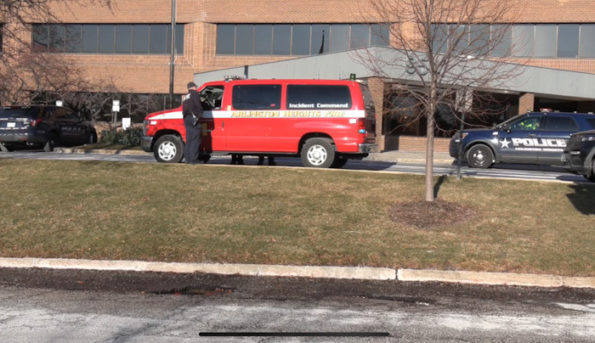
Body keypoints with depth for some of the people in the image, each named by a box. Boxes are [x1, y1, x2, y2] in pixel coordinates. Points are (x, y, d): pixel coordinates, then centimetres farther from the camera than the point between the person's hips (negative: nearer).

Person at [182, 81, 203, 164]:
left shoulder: (186, 96, 24)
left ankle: (188, 158, 10)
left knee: (189, 139, 11)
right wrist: (200, 114, -8)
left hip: (186, 119, 8)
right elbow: (198, 105, -14)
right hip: (194, 118, -8)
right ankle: (193, 159, -13)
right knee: (195, 139, -8)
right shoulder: (195, 94, -2)